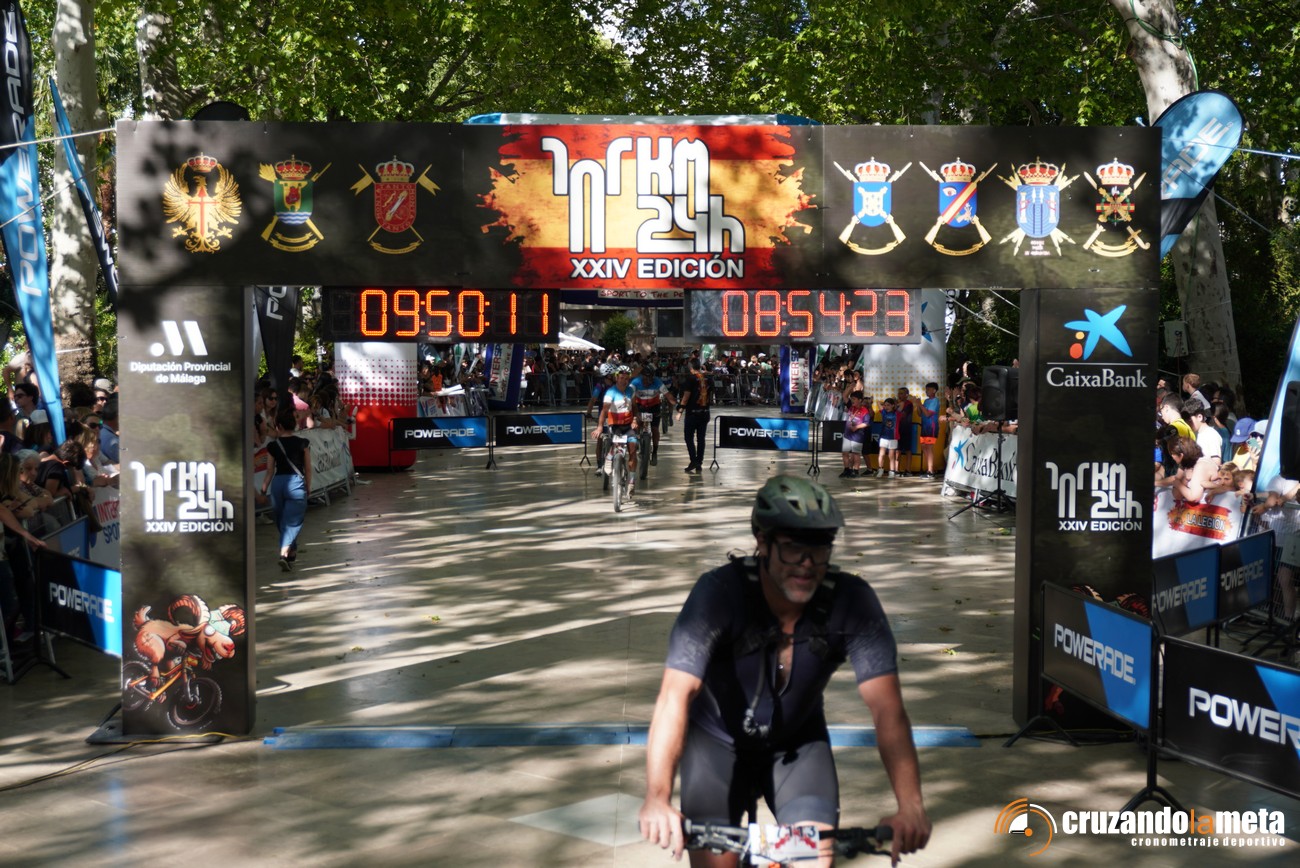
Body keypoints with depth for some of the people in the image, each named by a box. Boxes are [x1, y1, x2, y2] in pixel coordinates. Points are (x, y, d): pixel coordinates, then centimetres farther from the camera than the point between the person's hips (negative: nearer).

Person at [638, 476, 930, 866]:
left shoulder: (851, 601, -23)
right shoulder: (719, 592, -29)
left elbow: (887, 706, -27)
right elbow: (676, 694, -38)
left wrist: (910, 805, -41)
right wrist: (656, 799, -50)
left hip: (797, 743, 1)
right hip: (717, 740, -1)